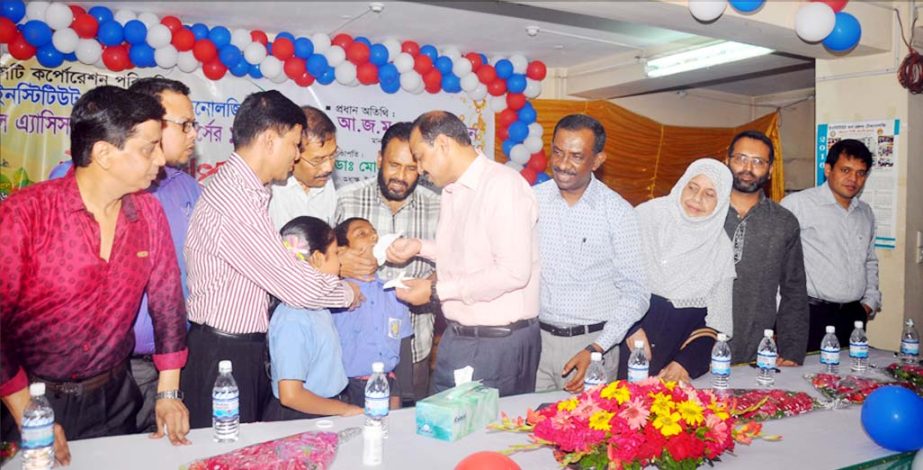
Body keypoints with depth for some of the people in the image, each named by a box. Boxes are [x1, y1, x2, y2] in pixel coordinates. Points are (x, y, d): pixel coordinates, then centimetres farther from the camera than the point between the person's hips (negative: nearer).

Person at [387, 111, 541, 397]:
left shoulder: (503, 185, -17)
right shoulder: (452, 189, 12)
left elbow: (514, 272, -23)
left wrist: (437, 291, -18)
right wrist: (419, 247, 7)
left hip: (500, 341, -8)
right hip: (458, 338, 8)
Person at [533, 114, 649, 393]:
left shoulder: (618, 212, -8)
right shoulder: (533, 199, 0)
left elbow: (635, 293, -6)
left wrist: (596, 349, -14)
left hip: (592, 342, -2)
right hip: (536, 336, 2)